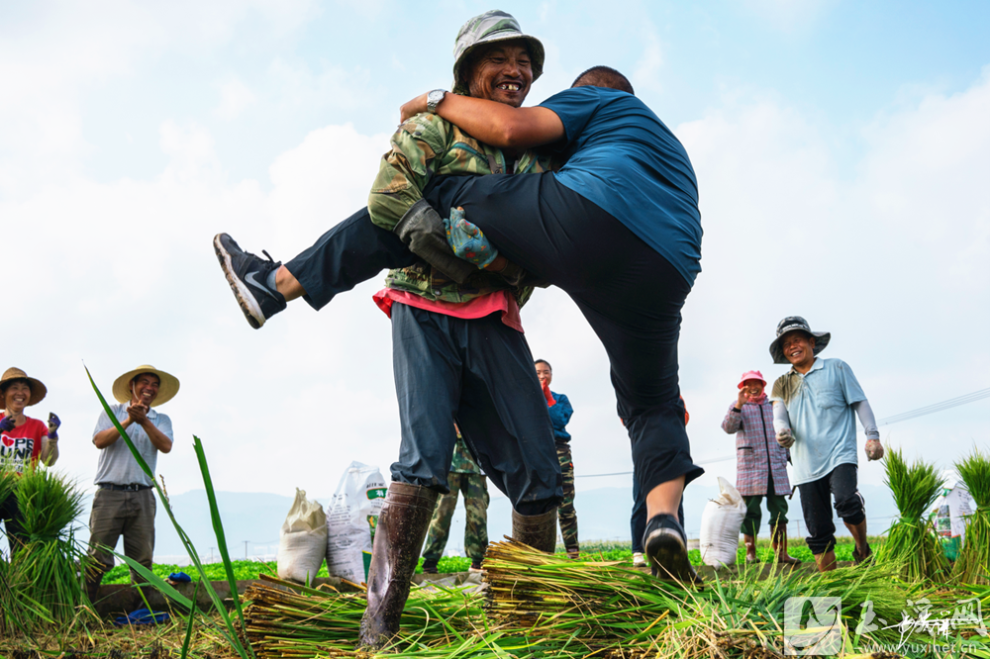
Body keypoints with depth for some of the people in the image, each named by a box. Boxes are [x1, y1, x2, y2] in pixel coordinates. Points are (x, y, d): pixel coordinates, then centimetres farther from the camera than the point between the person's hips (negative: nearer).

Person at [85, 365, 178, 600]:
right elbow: (99, 441, -6)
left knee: (142, 559, 2)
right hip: (109, 493, -2)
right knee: (98, 556, -5)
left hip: (142, 496, 2)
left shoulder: (161, 419, 14)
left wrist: (144, 420, -15)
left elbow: (165, 446, -5)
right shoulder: (113, 412, 11)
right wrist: (129, 420, -13)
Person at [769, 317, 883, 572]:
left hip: (840, 455, -3)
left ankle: (863, 551, -1)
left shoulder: (836, 368, 8)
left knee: (846, 501, -28)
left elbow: (860, 402, 7)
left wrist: (873, 436, -4)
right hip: (806, 465, 3)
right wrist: (782, 431, -22)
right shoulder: (782, 384, 14)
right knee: (817, 531, 3)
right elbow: (779, 415, 2)